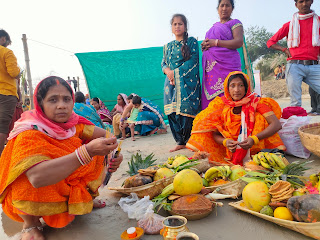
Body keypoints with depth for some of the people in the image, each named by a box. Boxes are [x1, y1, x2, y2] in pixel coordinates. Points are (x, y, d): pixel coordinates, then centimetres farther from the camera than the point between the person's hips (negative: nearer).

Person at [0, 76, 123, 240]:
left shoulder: (72, 124, -12)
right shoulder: (30, 134, -28)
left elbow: (103, 134, -7)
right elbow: (37, 177, -45)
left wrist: (113, 153, -29)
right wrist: (88, 151, -50)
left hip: (65, 188, 5)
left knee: (97, 156, -6)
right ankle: (30, 224, -6)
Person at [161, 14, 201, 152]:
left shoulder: (192, 42, 6)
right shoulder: (168, 46, 21)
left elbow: (193, 61, -5)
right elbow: (163, 63, 19)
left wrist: (176, 72, -12)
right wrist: (167, 71, -5)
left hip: (187, 81, -4)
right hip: (171, 82, 5)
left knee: (186, 110, -11)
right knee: (172, 112, 0)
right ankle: (180, 142, 10)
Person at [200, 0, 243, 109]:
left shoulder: (235, 23, 7)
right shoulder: (214, 26, 27)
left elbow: (239, 42, -8)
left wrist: (216, 42, -10)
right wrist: (204, 45, 9)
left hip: (226, 65, -6)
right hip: (211, 67, 6)